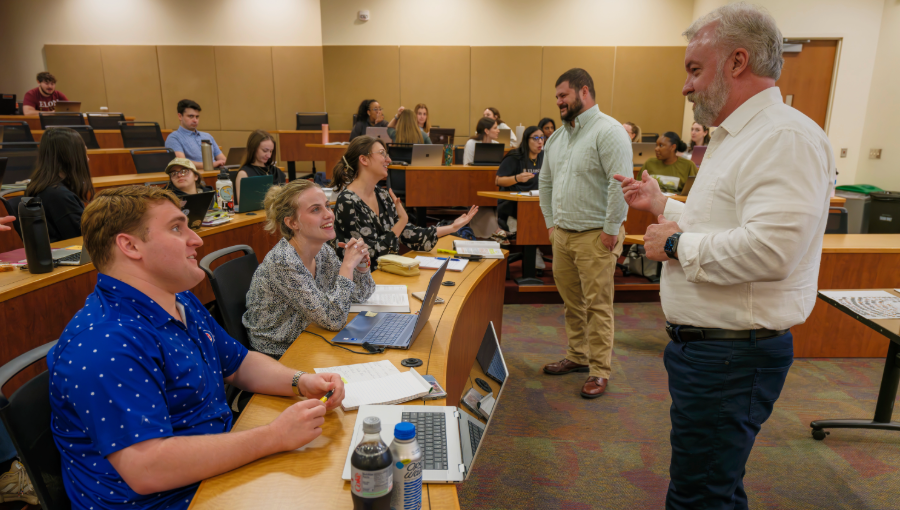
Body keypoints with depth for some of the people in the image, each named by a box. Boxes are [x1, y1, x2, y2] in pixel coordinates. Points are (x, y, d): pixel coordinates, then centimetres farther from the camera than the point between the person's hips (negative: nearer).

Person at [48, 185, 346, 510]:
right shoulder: (107, 345, -24)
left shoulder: (182, 301, 8)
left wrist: (300, 382, -3)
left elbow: (238, 364, 16)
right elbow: (146, 469, -30)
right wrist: (275, 436, -26)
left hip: (221, 473, 9)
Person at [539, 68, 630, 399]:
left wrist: (611, 229, -17)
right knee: (571, 302, 16)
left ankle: (599, 371, 10)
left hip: (595, 236, -8)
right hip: (562, 234, 8)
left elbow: (620, 183, -18)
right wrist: (551, 222, 17)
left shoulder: (608, 131, -11)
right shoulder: (557, 137, 15)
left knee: (597, 305, -2)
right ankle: (578, 356, 31)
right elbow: (546, 182, 23)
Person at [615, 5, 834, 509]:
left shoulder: (786, 137, -20)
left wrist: (677, 245, -19)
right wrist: (661, 203, 20)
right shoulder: (737, 138, 15)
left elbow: (769, 249, -32)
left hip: (732, 355, -11)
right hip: (707, 344, 11)